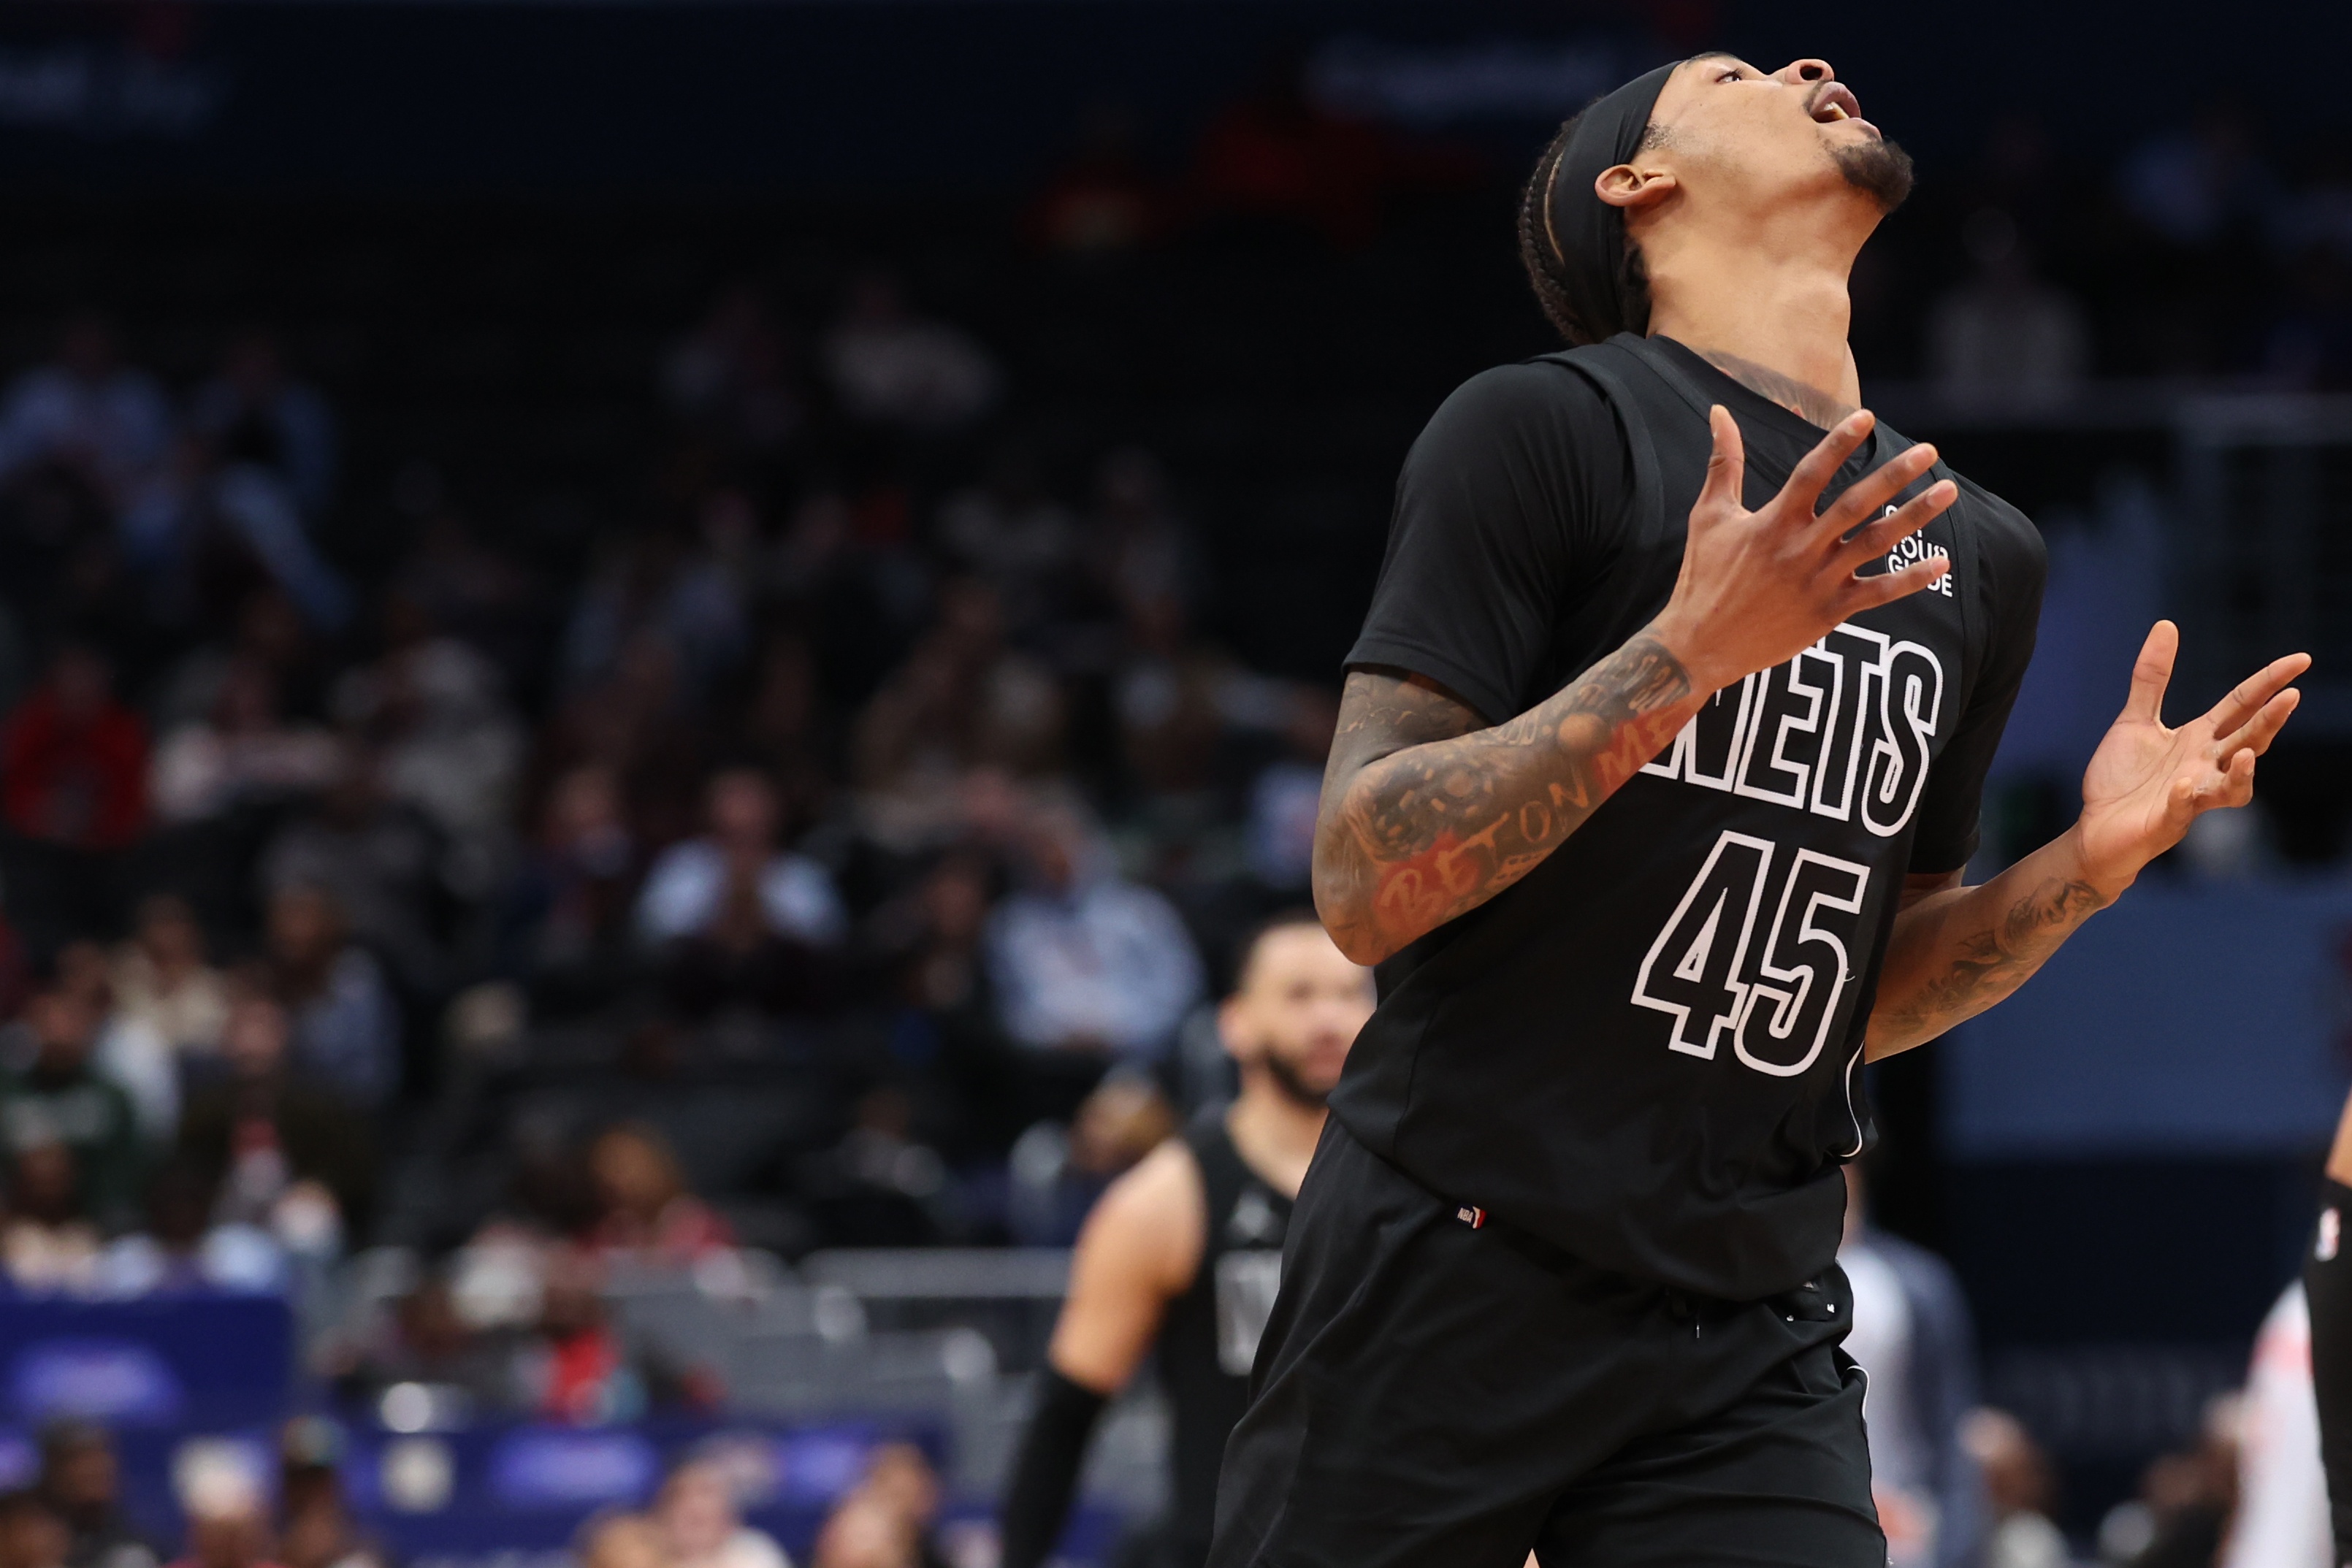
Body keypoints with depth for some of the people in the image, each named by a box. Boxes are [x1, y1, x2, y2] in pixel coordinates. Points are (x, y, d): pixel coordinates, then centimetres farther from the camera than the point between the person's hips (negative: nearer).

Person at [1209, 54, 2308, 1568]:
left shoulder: (1978, 553, 13)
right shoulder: (1546, 429, -5)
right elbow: (1363, 886, -12)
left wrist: (2090, 864, 3)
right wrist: (1688, 655, -21)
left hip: (1752, 1337, 4)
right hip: (1452, 1274, -4)